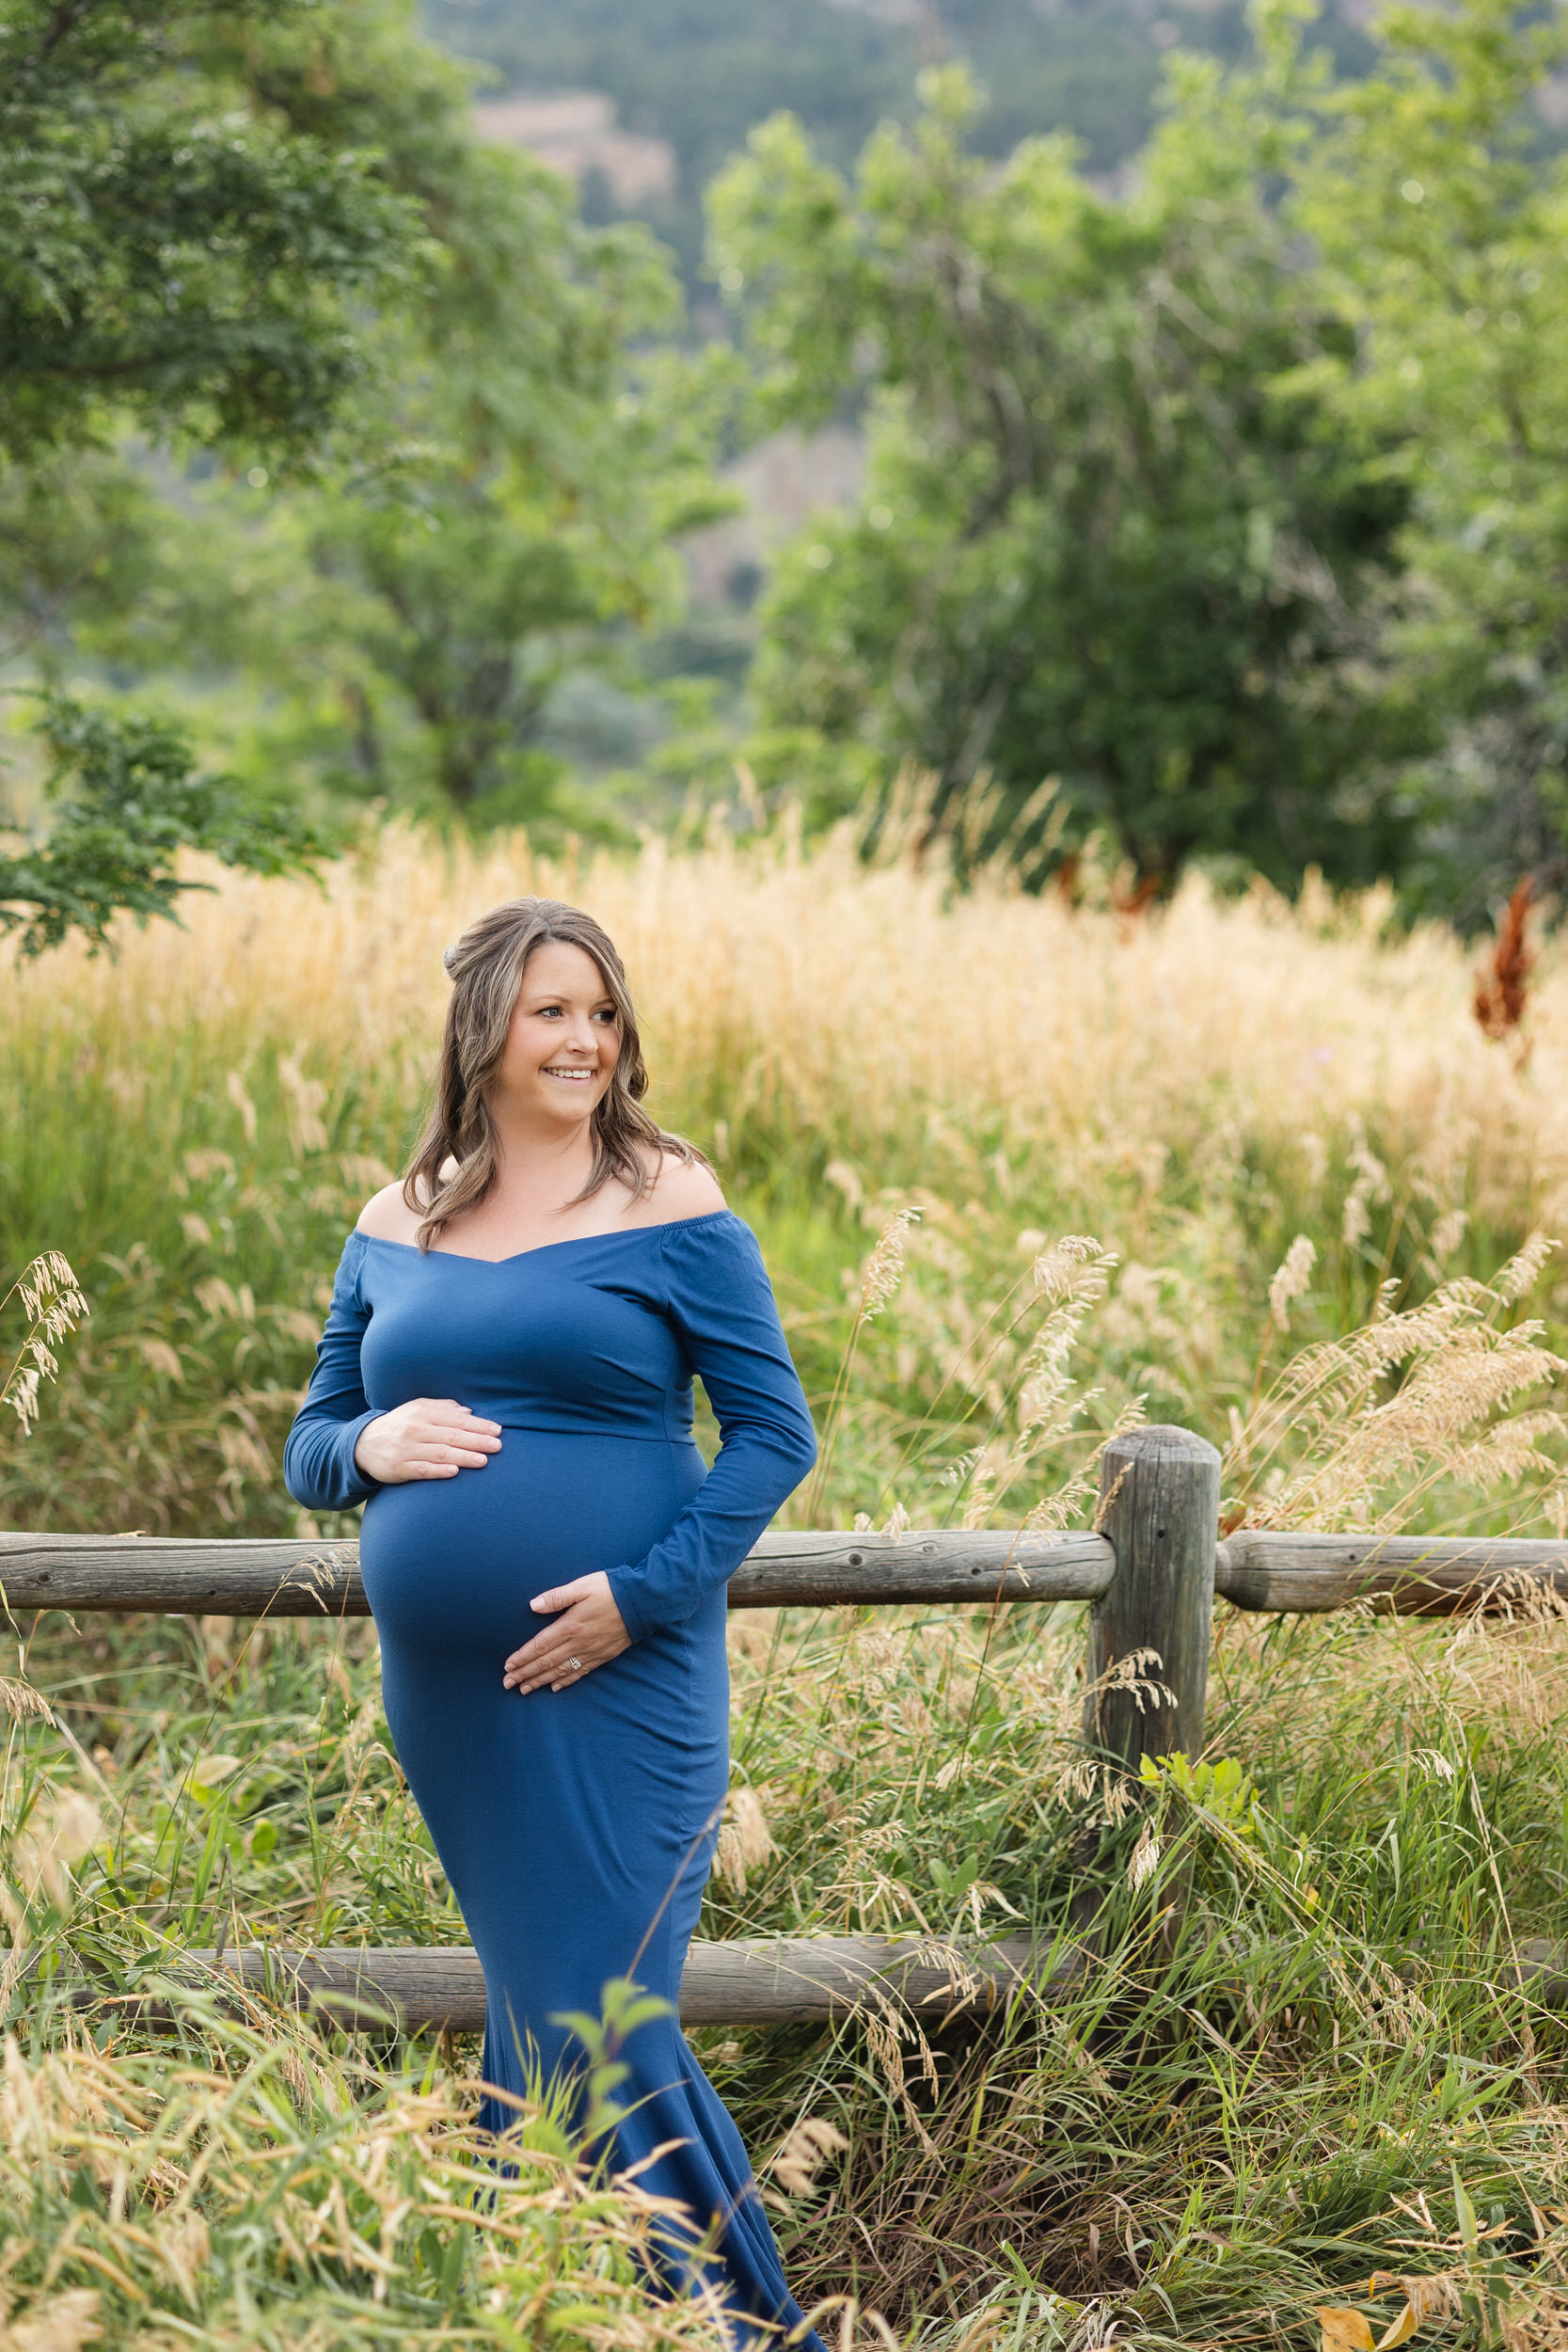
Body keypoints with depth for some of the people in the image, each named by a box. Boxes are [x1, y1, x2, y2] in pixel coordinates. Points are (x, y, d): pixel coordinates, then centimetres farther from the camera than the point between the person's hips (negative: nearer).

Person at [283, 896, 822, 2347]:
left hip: (617, 1681, -5)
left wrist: (644, 1592, -16)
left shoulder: (670, 1205, -2)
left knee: (592, 2015, -5)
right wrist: (372, 1443, -8)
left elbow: (776, 1434, -5)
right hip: (446, 1695, 5)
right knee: (534, 2000, 12)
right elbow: (308, 1450, 16)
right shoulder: (397, 1225, 10)